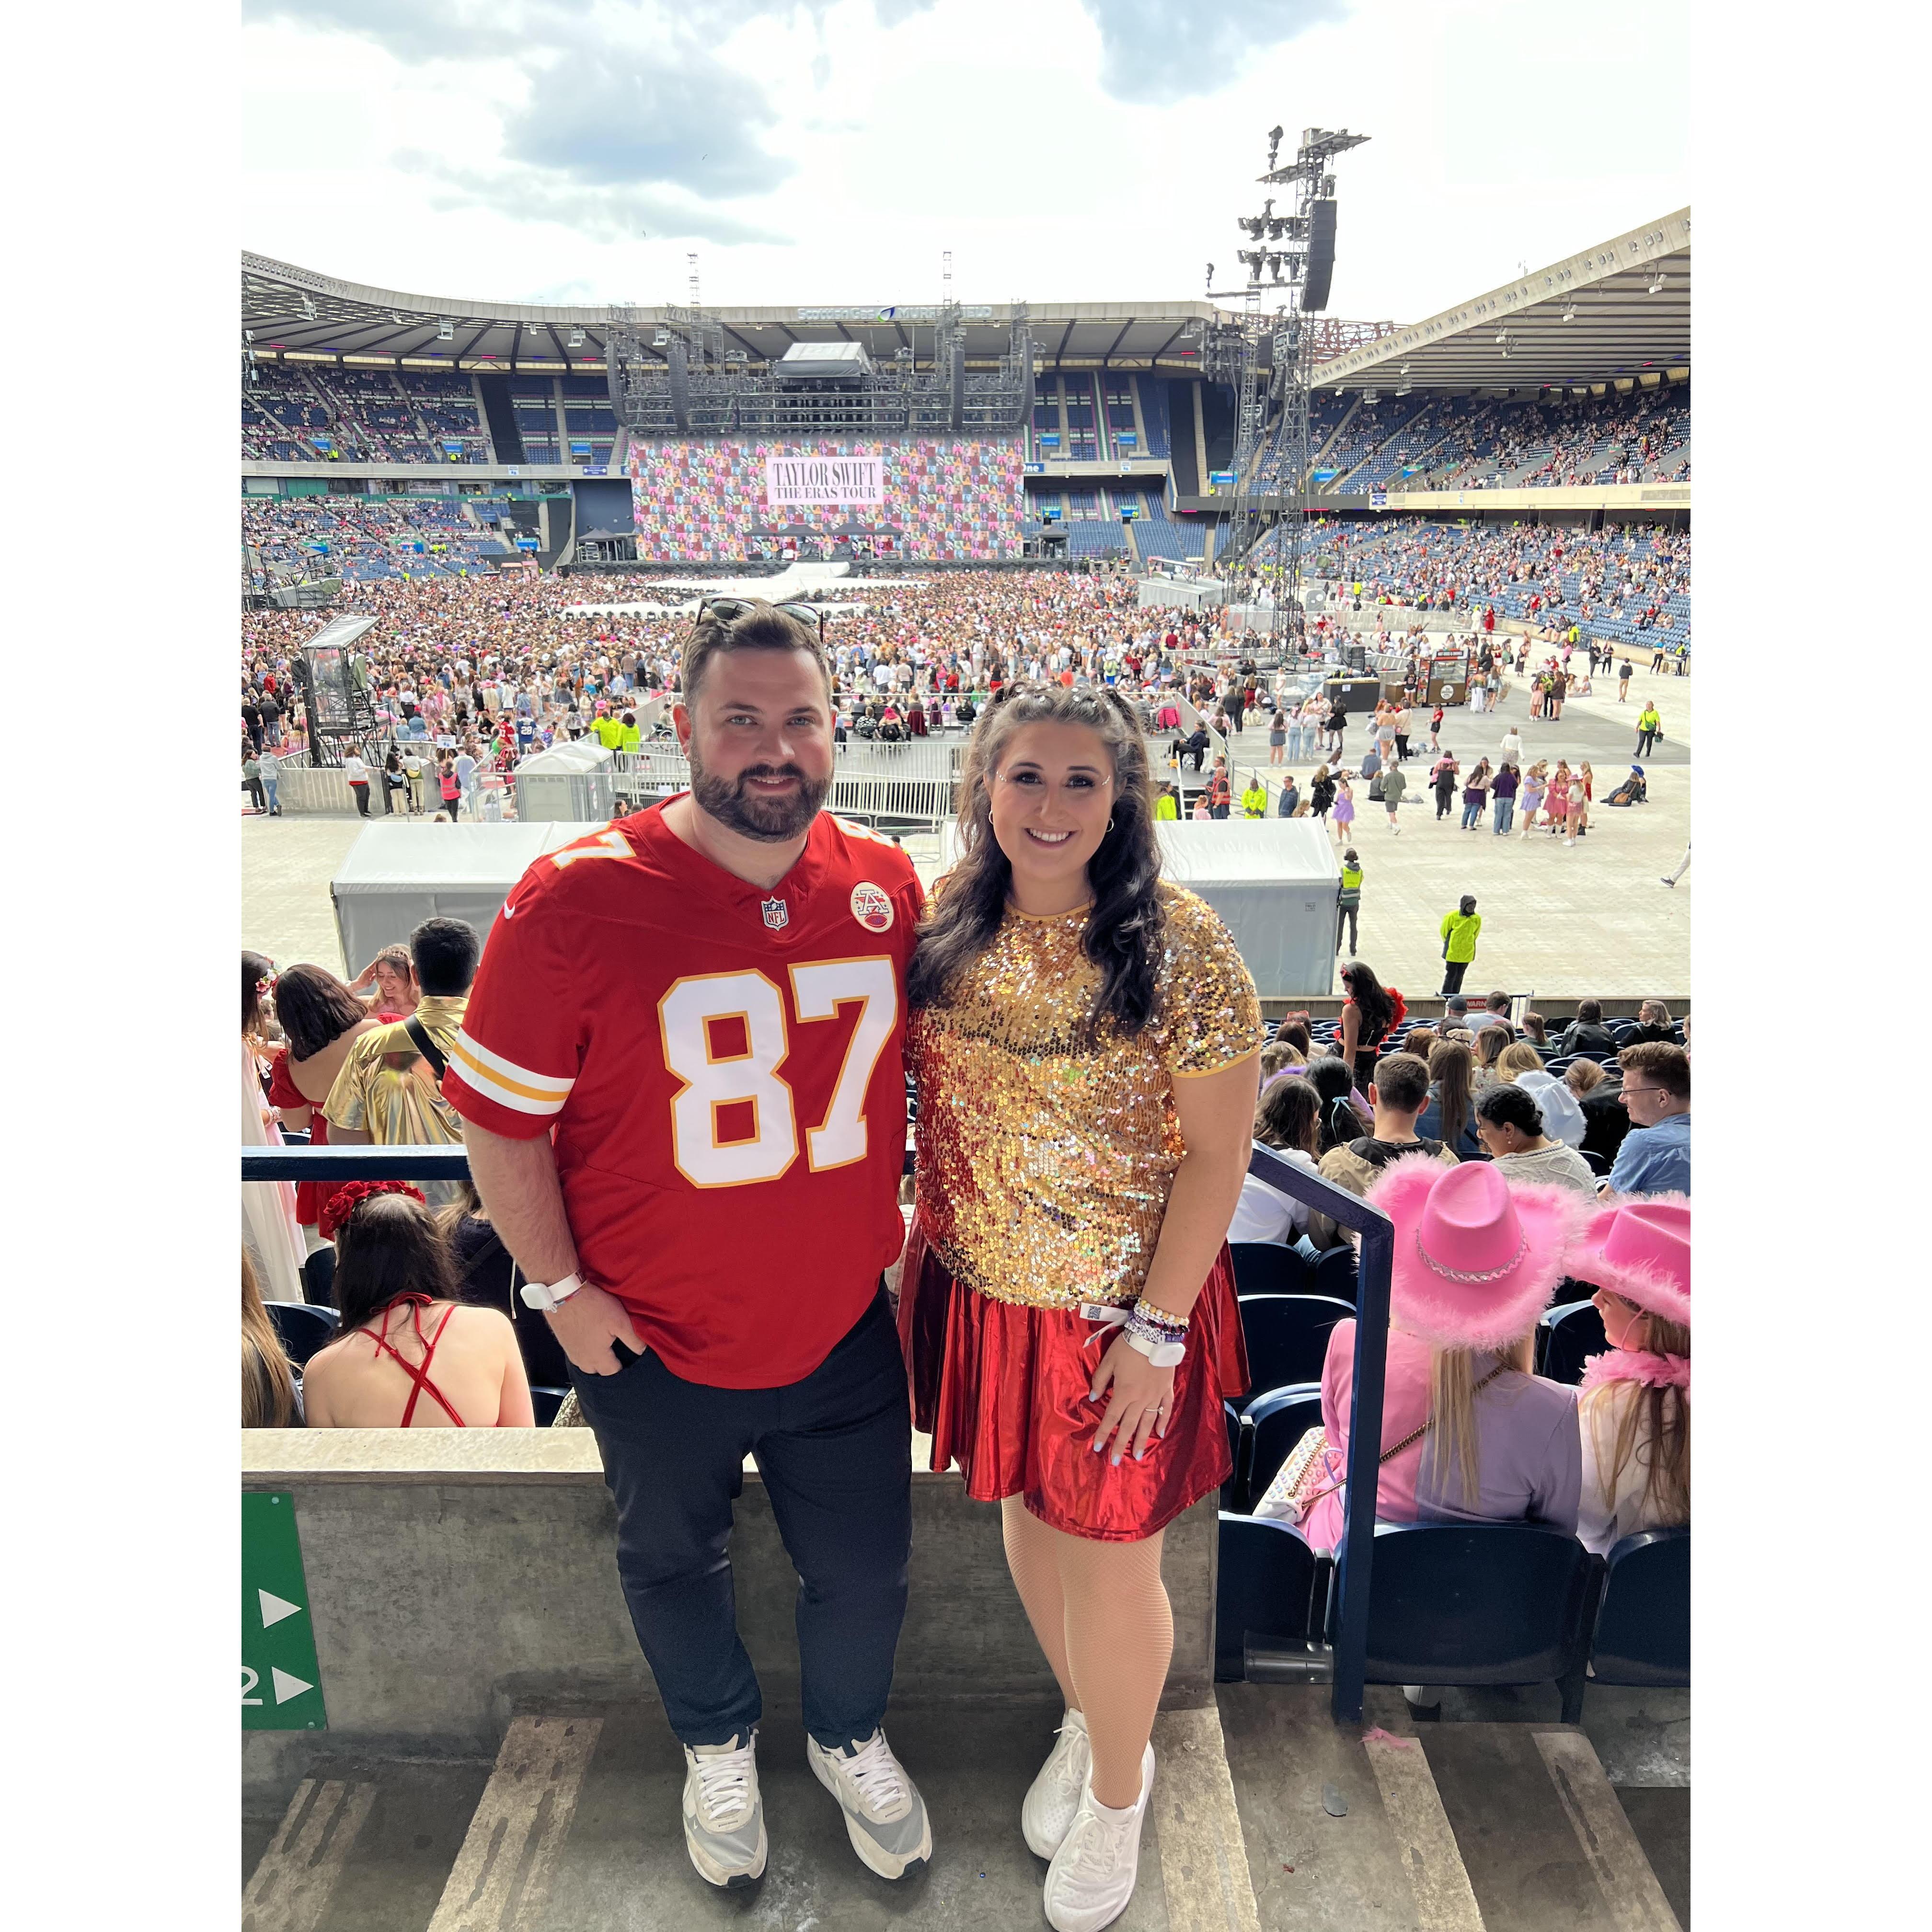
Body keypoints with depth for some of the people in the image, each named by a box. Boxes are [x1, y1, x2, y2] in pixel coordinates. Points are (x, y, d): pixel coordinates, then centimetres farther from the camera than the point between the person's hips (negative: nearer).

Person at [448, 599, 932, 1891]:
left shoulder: (890, 885, -9)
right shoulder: (577, 898, -20)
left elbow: (931, 1065, 7)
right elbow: (498, 1114, -12)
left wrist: (913, 1224, 6)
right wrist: (562, 1289, -9)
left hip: (844, 1332, 2)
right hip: (656, 1346, -2)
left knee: (865, 1570, 19)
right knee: (674, 1563, 24)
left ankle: (851, 1739, 53)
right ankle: (720, 1747, 56)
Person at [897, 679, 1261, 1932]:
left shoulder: (1180, 945, -19)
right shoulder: (954, 926, -3)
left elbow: (1216, 1153, -15)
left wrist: (1157, 1329, -15)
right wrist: (925, 1244, 7)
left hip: (1118, 1310, -5)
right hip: (982, 1290, 5)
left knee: (1109, 1558, 13)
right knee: (1029, 1516, 23)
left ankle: (1118, 1791, 44)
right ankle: (1087, 1722, 53)